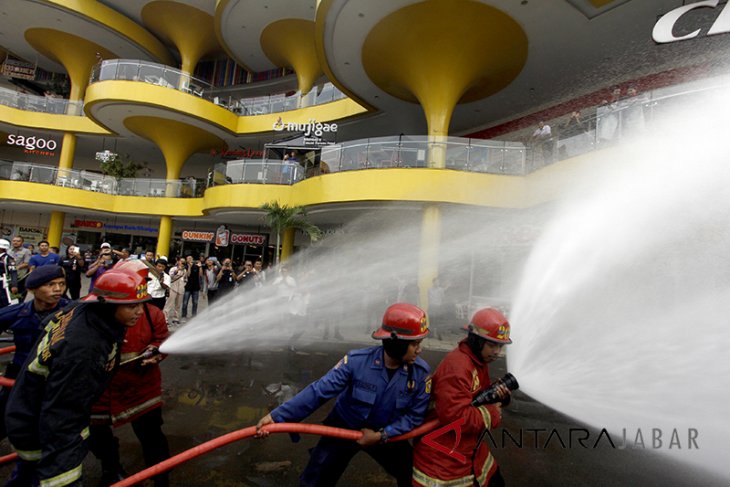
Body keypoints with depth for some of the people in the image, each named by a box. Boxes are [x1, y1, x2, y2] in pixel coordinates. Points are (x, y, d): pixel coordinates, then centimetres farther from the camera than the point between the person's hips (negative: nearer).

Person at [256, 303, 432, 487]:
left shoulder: (420, 372, -22)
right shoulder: (357, 361, -30)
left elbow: (415, 415, -13)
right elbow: (319, 390, -29)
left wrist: (381, 435, -23)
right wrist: (277, 416, -34)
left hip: (386, 434, 2)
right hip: (344, 428, -2)